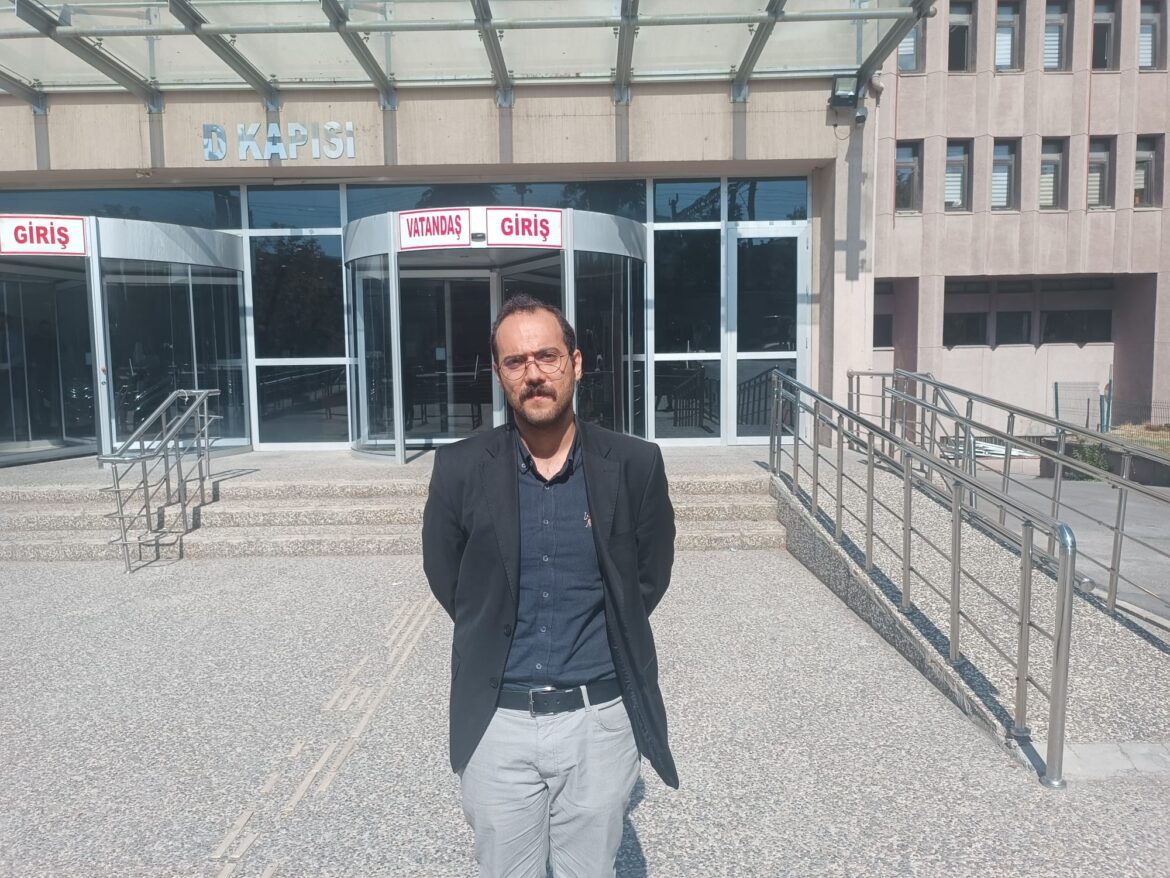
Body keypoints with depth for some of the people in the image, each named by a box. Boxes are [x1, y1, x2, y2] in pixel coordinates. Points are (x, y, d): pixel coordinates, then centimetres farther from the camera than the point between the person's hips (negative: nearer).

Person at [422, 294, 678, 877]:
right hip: (496, 723, 1)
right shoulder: (460, 468, -7)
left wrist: (603, 641, 7)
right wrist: (494, 641, 8)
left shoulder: (635, 465, -7)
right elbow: (446, 579, 6)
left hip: (599, 719, 0)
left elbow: (649, 577, 5)